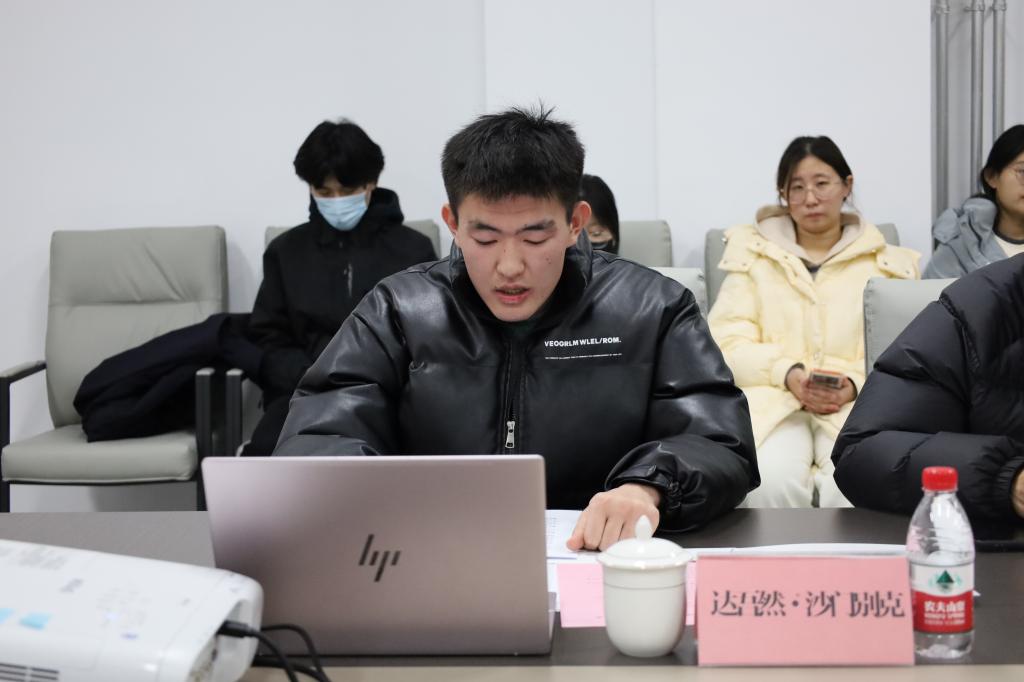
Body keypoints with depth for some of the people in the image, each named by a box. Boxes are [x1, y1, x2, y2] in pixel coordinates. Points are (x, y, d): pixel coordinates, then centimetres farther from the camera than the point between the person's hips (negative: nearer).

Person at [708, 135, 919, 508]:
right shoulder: (753, 253, 16)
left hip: (857, 405, 0)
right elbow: (727, 341, 4)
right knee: (773, 484, -33)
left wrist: (856, 385, -16)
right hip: (772, 399, 0)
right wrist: (788, 374, -12)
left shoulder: (885, 261, 15)